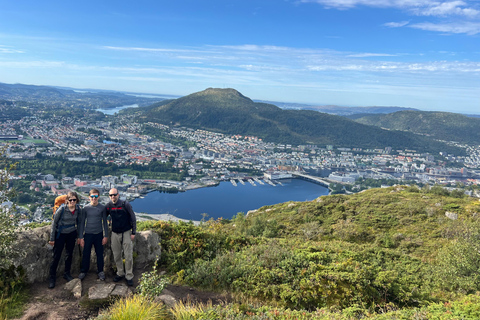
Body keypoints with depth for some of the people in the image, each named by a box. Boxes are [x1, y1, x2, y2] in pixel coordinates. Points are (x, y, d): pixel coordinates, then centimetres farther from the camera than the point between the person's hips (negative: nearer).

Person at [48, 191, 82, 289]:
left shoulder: (78, 209, -8)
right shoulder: (62, 209, -21)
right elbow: (54, 223, -12)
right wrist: (52, 238, -9)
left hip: (72, 234, 4)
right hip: (60, 234, -4)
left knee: (69, 254, 15)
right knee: (56, 256, 1)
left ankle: (67, 274, 31)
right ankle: (52, 277, 16)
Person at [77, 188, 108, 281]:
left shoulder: (102, 208, -1)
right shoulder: (86, 208, -1)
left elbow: (105, 222, 4)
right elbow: (82, 222, 3)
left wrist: (105, 236, 1)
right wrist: (80, 237, 0)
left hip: (99, 234, 0)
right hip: (88, 234, 0)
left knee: (100, 253, 7)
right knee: (86, 254, 6)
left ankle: (100, 271, 22)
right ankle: (83, 271, 23)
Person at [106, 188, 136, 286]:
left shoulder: (125, 204, -9)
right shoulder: (108, 206, 1)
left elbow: (133, 218, -4)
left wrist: (133, 232, -7)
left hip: (126, 233, -3)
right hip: (115, 233, 4)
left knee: (128, 256, -3)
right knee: (117, 256, 10)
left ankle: (129, 276, 8)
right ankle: (120, 273, 26)